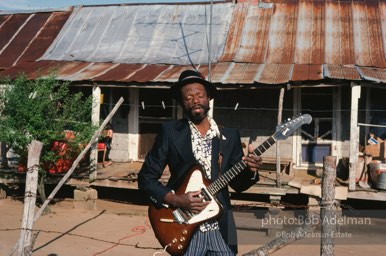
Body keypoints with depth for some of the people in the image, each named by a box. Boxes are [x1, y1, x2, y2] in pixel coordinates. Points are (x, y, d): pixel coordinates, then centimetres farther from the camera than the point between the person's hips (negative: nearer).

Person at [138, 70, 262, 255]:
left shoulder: (230, 136, 6)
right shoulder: (170, 131, -4)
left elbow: (237, 184, 9)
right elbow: (146, 178, -3)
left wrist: (250, 171, -11)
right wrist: (176, 200, -16)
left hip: (222, 230, 3)